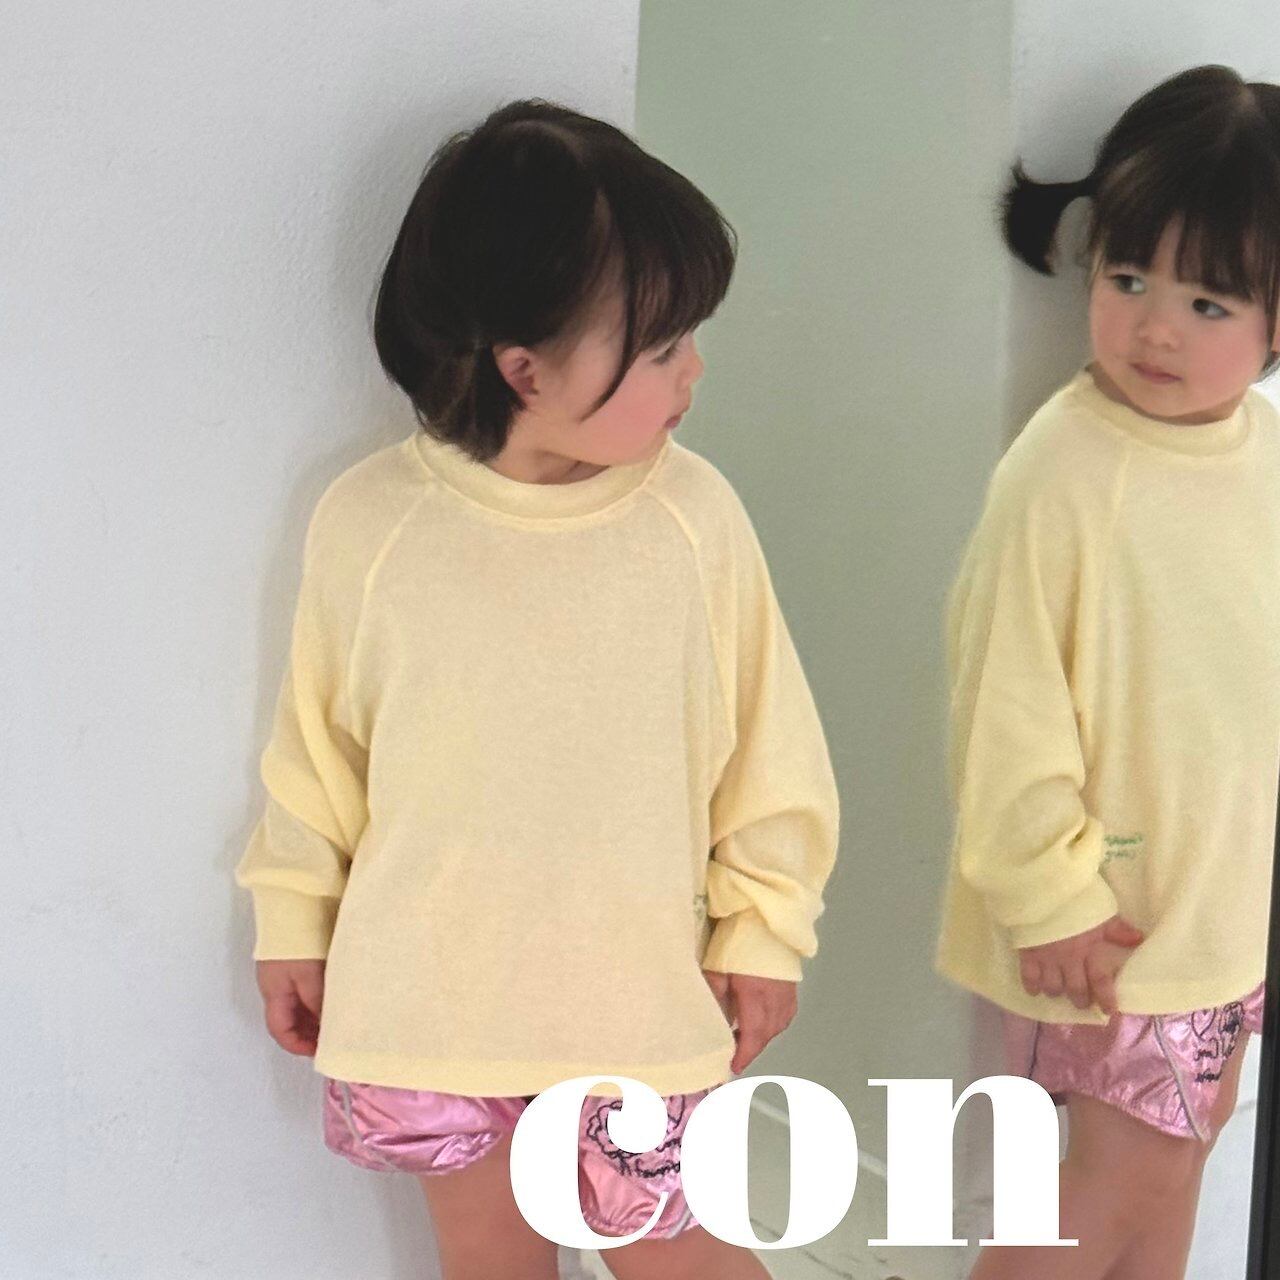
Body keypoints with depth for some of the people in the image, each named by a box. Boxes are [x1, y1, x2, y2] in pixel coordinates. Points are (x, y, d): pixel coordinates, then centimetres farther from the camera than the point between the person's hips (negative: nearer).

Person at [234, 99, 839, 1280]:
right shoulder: (368, 522, -13)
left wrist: (765, 925, 2)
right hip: (434, 994, 1)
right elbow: (317, 744, 0)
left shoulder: (694, 514, -14)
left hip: (636, 993, -1)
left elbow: (766, 739, -3)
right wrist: (297, 922, 7)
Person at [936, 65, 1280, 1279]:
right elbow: (1009, 705, -19)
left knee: (1175, 1146, 21)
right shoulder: (1063, 470, -23)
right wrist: (1049, 896, -16)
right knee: (1129, 1169, 3)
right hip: (1112, 903, -7)